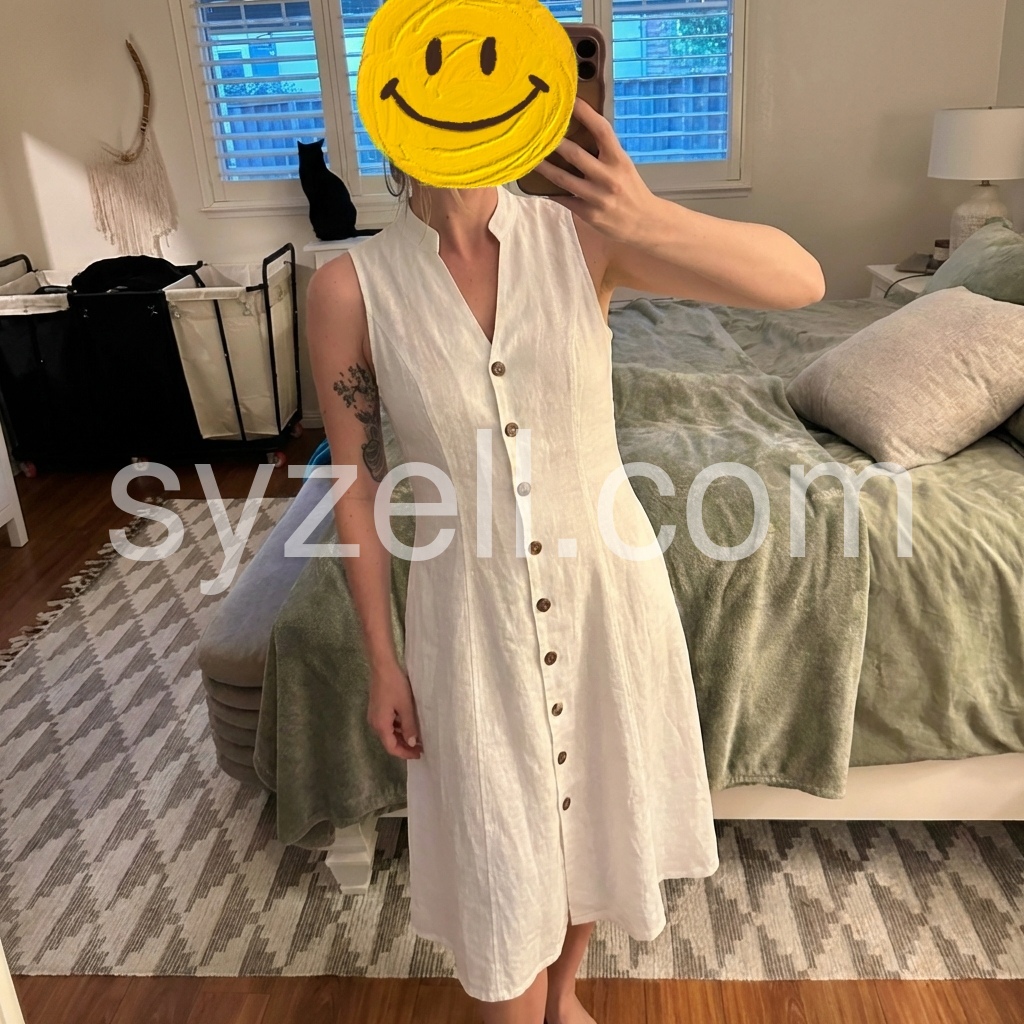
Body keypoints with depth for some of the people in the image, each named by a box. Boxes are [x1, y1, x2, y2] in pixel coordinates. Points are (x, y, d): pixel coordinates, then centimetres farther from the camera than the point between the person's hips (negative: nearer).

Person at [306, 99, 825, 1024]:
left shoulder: (581, 232, -11)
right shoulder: (350, 290, -13)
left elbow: (802, 281, -15)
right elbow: (359, 489, -5)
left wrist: (650, 219, -33)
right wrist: (383, 663, 0)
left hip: (605, 586, 2)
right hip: (473, 612, -1)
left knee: (595, 813, 24)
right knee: (502, 868, 14)